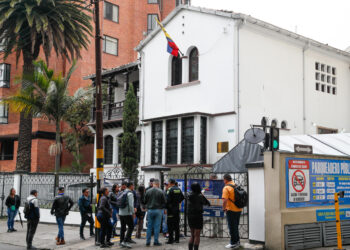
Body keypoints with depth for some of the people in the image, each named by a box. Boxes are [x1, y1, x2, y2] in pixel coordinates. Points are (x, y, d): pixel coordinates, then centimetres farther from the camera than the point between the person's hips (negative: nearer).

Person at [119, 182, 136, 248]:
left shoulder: (123, 193, 13)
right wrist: (133, 213, -9)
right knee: (131, 227, -3)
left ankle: (121, 241, 20)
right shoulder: (130, 193, -11)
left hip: (121, 213, 8)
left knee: (123, 227, 15)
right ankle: (125, 241, -11)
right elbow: (131, 204, -17)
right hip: (127, 213, -8)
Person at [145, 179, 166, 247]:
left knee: (149, 226, 8)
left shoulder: (148, 191, -2)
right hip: (158, 210, -2)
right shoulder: (161, 192, -8)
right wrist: (161, 207, 15)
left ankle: (148, 242, 8)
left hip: (150, 210, 2)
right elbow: (164, 202, -3)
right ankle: (156, 241, 6)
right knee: (157, 226, 4)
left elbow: (145, 201, 4)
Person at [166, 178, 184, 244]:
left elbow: (167, 200, -18)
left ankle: (171, 239, -2)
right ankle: (177, 239, 18)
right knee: (177, 224, 13)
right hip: (177, 209, 7)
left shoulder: (170, 190, -13)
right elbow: (182, 197, 15)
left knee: (170, 225, -2)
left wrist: (166, 207, -11)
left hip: (171, 209, -7)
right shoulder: (179, 189, 7)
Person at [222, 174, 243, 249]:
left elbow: (225, 200, -24)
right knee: (236, 227, 19)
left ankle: (233, 243, 10)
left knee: (232, 227, 4)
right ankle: (237, 242, 27)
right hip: (238, 210, 7)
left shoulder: (226, 188, -16)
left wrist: (224, 208, -10)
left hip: (231, 210, -7)